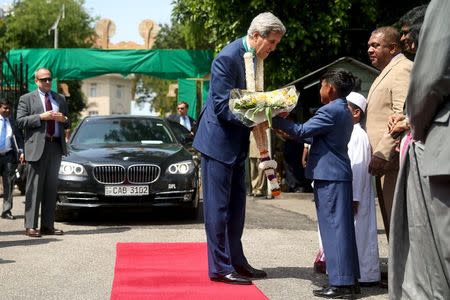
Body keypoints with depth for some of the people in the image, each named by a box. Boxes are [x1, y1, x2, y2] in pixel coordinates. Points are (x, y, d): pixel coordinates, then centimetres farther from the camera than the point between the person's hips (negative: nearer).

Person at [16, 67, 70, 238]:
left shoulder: (60, 99, 20)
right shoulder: (27, 99, 6)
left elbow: (67, 125, 23)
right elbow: (20, 121, -5)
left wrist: (63, 119, 0)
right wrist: (41, 117, -14)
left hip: (56, 146, 5)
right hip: (37, 147, -5)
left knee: (51, 188, 5)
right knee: (34, 188, -6)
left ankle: (48, 225, 9)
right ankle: (30, 226, -4)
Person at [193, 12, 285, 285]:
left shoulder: (255, 58, 7)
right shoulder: (228, 58, -20)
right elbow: (221, 107, -22)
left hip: (237, 142, 9)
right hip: (219, 140, -9)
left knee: (236, 205, 14)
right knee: (218, 206, -3)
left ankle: (236, 261, 23)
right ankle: (220, 268, 3)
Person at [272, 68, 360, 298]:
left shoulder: (330, 111, -15)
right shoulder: (345, 112, 16)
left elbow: (301, 132, -14)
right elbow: (316, 136, 21)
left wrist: (276, 120, -4)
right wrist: (285, 127, 19)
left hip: (329, 176, -9)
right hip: (340, 175, 9)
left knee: (334, 228, -8)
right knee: (342, 228, 11)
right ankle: (349, 279, 16)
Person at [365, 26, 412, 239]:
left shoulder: (403, 69, -8)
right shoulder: (387, 72, 25)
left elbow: (403, 114, -20)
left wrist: (383, 153, -24)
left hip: (395, 162, -11)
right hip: (385, 162, 11)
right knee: (392, 225, 11)